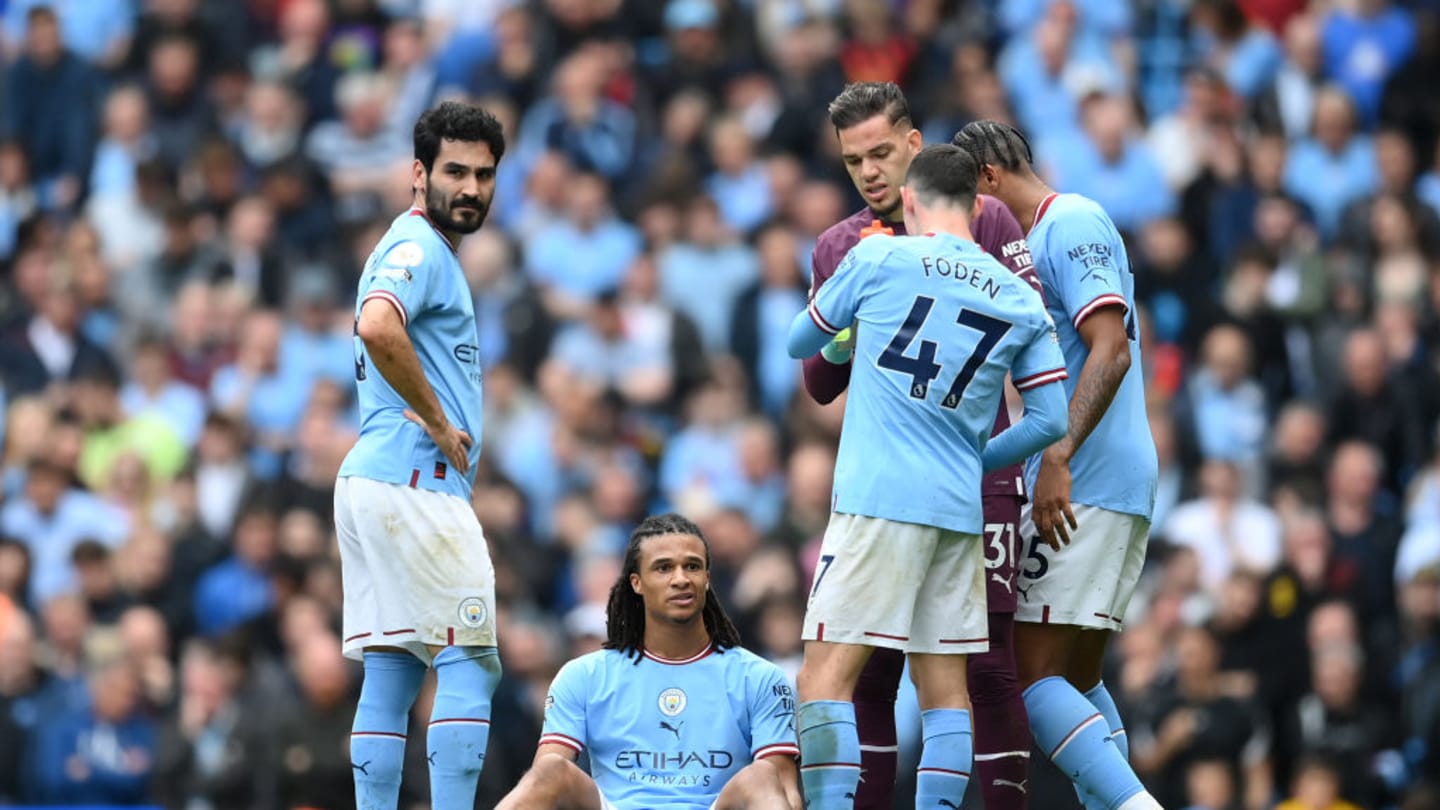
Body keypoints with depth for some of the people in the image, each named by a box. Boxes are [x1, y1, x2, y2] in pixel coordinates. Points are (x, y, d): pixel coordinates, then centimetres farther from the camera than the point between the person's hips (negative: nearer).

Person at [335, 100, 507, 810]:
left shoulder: (420, 249, 22)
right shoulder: (418, 248, -10)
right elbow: (377, 327, -30)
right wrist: (438, 422, -19)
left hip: (372, 481, 10)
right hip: (415, 483, -10)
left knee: (390, 673, 6)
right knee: (469, 664, -9)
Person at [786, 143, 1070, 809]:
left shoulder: (878, 257, 1)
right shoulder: (1021, 300, 12)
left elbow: (801, 343, 15)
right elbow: (1051, 420, 9)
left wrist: (851, 337, 38)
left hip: (879, 499, -5)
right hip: (960, 509, 5)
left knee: (825, 677, -8)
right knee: (944, 688, 9)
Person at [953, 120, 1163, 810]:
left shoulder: (1071, 223, -9)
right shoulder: (1051, 232, 22)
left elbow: (1111, 350, -21)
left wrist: (1058, 458, -28)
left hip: (1085, 487, -11)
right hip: (1121, 487, 11)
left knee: (1035, 678, -14)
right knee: (1077, 681, 12)